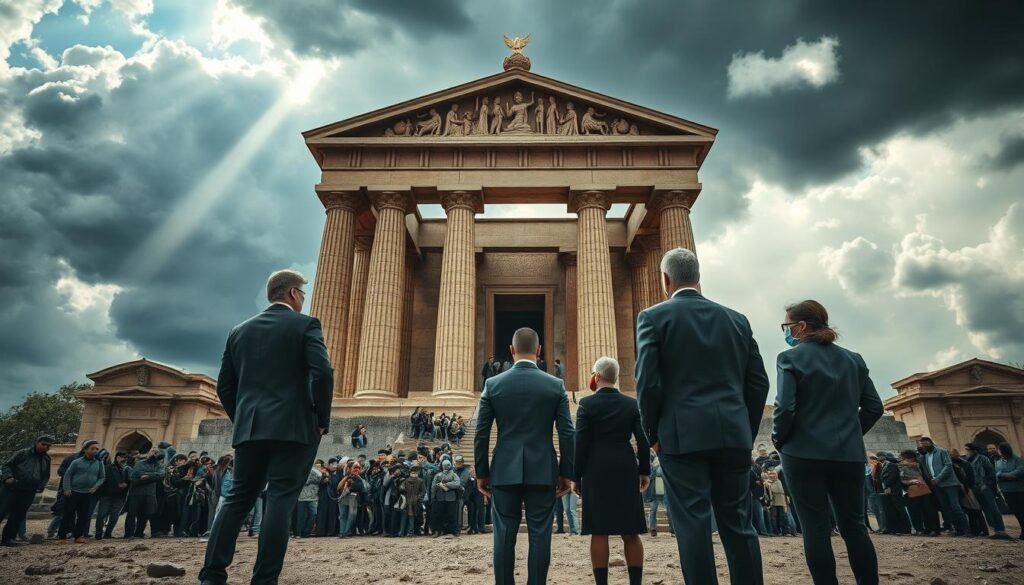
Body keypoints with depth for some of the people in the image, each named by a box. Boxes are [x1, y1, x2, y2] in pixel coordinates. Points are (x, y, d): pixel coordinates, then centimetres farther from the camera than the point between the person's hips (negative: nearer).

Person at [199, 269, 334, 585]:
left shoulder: (240, 331, 15)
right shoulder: (306, 324, -2)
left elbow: (225, 385, 14)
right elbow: (322, 372, -14)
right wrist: (322, 420, -4)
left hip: (249, 429, 5)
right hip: (293, 428, -5)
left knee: (238, 498, 12)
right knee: (280, 500, -2)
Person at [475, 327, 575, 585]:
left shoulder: (493, 384, -1)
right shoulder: (556, 385, -1)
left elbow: (481, 434, 0)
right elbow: (566, 434, -2)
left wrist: (481, 473, 8)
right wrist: (566, 473, 6)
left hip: (505, 471, 1)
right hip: (543, 471, 0)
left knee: (504, 535, 6)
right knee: (540, 535, 5)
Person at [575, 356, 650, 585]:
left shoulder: (587, 404, -5)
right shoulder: (633, 404, 4)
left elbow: (580, 443, -7)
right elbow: (643, 441, 3)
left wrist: (576, 476, 0)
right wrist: (644, 470, 13)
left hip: (596, 472, -3)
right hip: (625, 470, 3)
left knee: (599, 532, 1)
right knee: (630, 532, 8)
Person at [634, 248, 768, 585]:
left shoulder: (653, 317, -1)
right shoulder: (736, 319, 12)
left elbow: (647, 381, -9)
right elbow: (758, 382, 10)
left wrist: (652, 433, 3)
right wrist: (746, 433, 17)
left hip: (683, 435, -4)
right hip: (733, 434, 5)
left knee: (693, 525, 0)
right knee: (739, 524, 12)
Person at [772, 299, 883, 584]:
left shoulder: (791, 358, -6)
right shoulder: (853, 359, 10)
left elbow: (784, 408, -15)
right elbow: (874, 407, 9)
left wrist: (779, 440, 0)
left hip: (804, 453, -5)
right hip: (849, 454, 5)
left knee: (816, 528, 0)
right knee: (854, 525, 13)